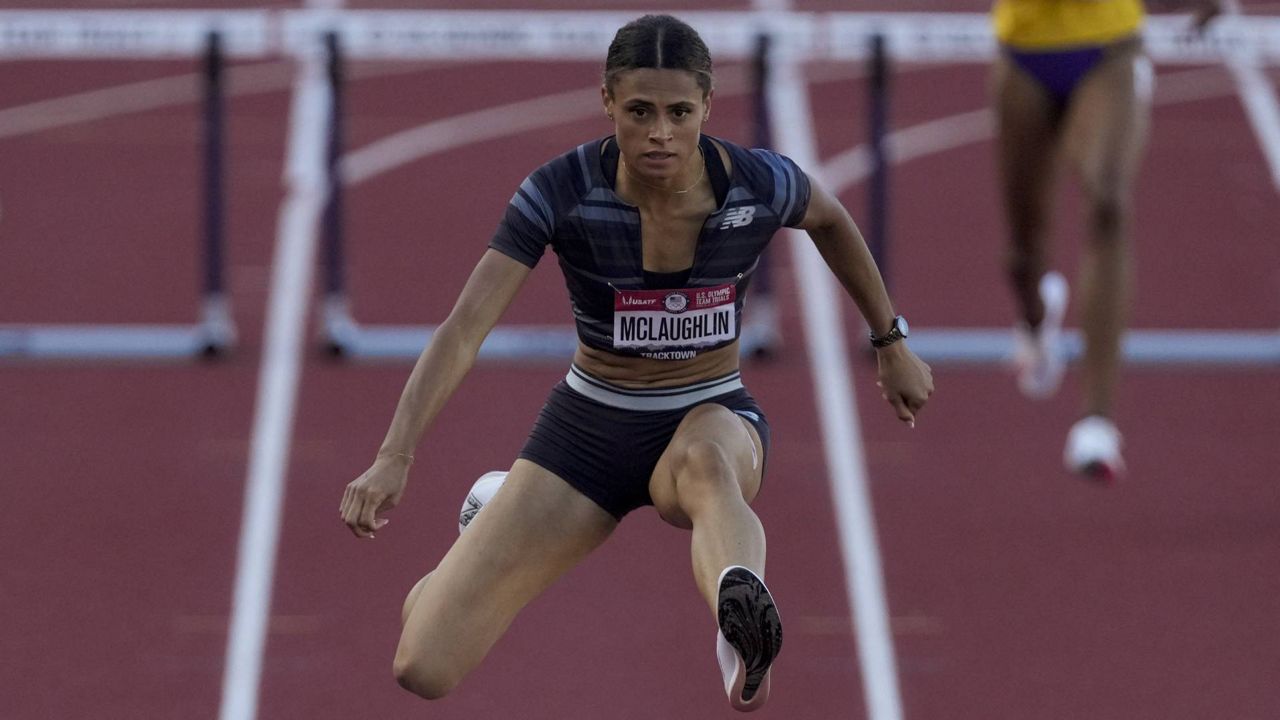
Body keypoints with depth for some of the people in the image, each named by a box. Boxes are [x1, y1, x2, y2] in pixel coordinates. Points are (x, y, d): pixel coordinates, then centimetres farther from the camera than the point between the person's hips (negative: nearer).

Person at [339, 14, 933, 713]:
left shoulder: (759, 184, -15)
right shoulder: (560, 191, -20)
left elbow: (830, 219, 11)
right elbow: (463, 330, -24)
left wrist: (892, 343, 19)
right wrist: (394, 458, -36)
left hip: (712, 417, -1)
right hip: (588, 426, 1)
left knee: (706, 465, -43)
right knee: (422, 670, -7)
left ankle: (745, 631, -76)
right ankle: (463, 566, 32)